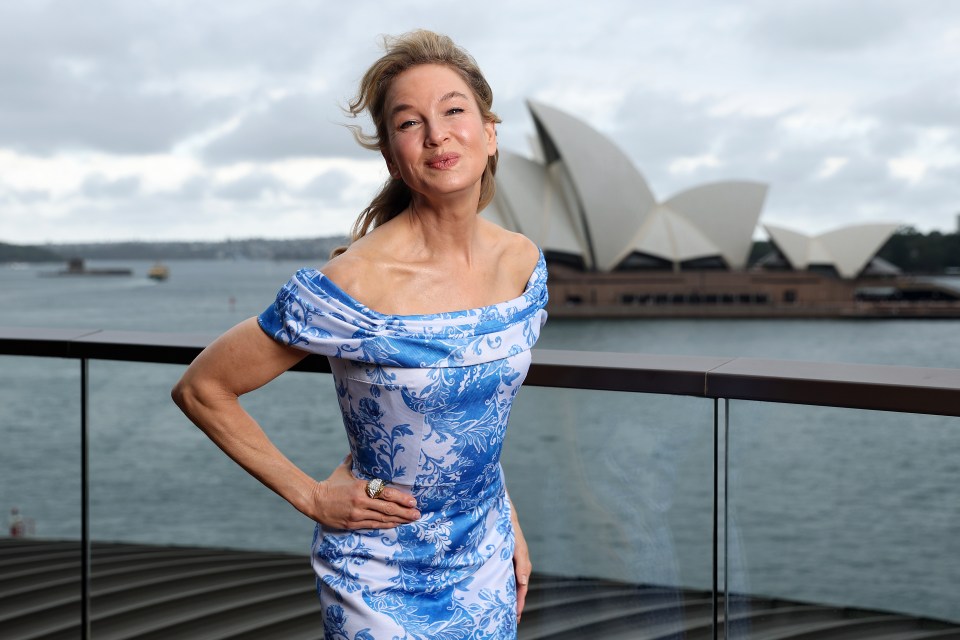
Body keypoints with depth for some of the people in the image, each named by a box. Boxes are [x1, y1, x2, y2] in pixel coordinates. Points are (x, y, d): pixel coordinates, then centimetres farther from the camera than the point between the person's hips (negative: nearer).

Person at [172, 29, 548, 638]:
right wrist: (311, 495, -13)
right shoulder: (356, 286, -23)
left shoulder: (522, 263, -5)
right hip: (383, 582, -5)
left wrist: (508, 524, 11)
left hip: (486, 564, 5)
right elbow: (200, 388, -15)